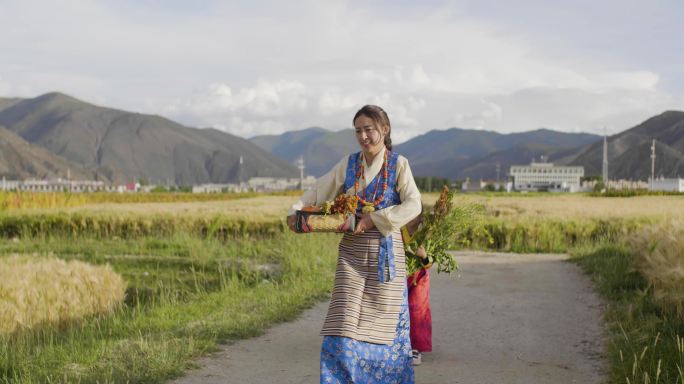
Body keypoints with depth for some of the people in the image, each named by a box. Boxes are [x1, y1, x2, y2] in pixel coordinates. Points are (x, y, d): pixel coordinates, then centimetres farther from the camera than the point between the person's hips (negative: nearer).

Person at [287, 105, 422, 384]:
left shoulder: (398, 164, -3)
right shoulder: (348, 164, 6)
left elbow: (413, 205, -14)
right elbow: (319, 191, 12)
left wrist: (374, 219, -21)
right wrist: (297, 211, -4)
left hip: (387, 252, -2)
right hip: (352, 252, 2)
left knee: (383, 320, 6)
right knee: (346, 319, -6)